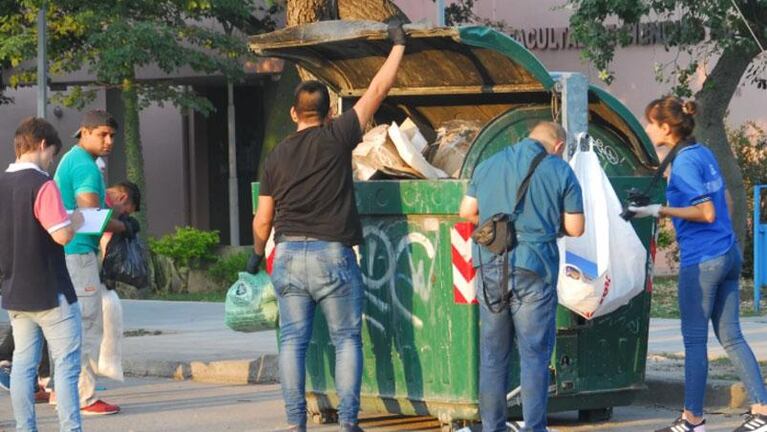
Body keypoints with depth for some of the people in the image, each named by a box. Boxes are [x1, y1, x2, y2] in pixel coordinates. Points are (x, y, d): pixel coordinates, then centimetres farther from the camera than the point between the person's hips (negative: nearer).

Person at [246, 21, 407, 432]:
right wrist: (398, 44, 12)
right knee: (347, 340, 4)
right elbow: (377, 90, 1)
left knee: (293, 340, 6)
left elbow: (262, 221, 12)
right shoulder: (336, 138, -3)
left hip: (287, 255, 3)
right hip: (332, 255, -3)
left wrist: (257, 255, 30)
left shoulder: (277, 157, 8)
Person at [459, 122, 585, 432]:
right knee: (534, 354, 1)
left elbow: (466, 212, 13)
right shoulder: (560, 171, 0)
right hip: (534, 269, -3)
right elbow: (575, 228, 0)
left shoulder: (488, 165, 11)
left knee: (493, 355, 10)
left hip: (491, 267, 3)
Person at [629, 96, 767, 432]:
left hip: (702, 260, -9)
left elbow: (707, 213, -19)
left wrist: (661, 211, -17)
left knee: (694, 339, 0)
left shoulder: (684, 162, -15)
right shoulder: (704, 154, 11)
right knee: (731, 337, 10)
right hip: (728, 252, 9)